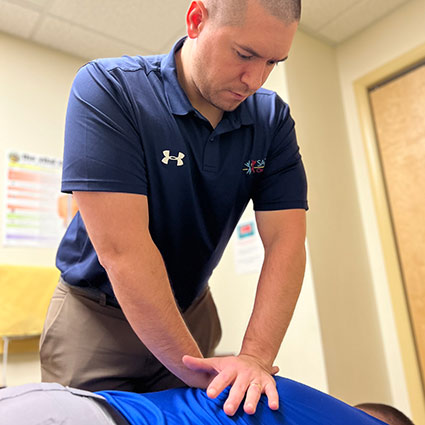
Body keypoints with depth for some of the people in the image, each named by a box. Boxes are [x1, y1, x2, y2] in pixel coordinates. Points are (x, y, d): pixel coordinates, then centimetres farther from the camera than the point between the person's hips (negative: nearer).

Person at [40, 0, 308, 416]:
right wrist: (194, 370, -27)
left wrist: (256, 357, -26)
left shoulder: (272, 119, -9)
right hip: (95, 315, -3)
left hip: (192, 312, 4)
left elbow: (285, 242, -15)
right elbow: (122, 249, -30)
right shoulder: (106, 90, -23)